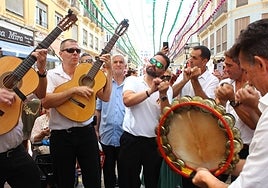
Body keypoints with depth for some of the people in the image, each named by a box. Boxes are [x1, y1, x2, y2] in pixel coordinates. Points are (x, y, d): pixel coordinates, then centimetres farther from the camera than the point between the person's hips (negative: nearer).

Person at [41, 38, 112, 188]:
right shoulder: (52, 75, -3)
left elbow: (105, 97, 0)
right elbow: (46, 102, -20)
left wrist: (109, 71, -5)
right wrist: (74, 90, -24)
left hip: (87, 132, 3)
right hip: (61, 135, -2)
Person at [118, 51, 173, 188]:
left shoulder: (166, 88, 3)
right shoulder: (132, 80, 1)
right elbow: (127, 100, -18)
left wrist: (163, 94, -21)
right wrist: (151, 91, -21)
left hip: (155, 141, 1)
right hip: (131, 139, -1)